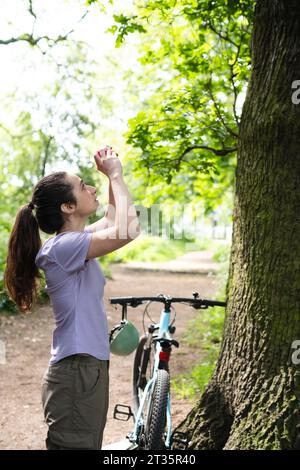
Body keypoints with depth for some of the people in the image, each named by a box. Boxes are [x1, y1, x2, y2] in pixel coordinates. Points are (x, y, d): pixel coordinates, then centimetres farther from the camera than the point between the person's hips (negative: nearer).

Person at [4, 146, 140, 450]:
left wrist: (111, 175, 12)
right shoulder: (63, 246, -18)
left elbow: (113, 220, 27)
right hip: (76, 373, -10)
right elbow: (127, 230, -31)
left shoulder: (74, 241, 10)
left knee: (89, 444, 17)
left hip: (88, 370, 10)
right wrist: (115, 174, -18)